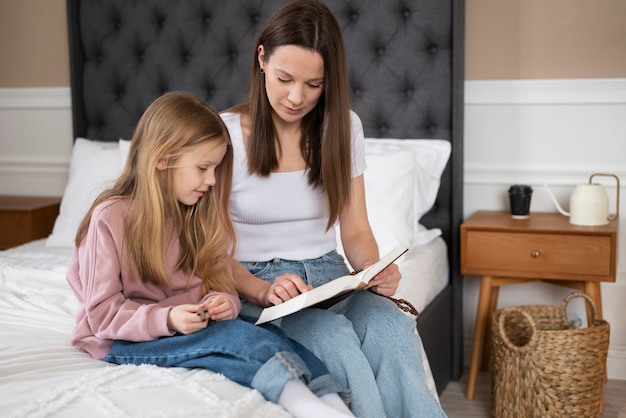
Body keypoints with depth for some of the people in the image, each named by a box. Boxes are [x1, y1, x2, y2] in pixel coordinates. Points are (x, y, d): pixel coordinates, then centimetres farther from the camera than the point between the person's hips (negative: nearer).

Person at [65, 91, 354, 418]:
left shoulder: (203, 217, 7)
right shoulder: (110, 218, -11)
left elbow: (220, 284, 8)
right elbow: (103, 314, -12)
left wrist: (222, 302, -16)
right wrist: (166, 319, -27)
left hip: (189, 328, 5)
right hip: (123, 341, -5)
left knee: (270, 337, -25)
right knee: (232, 336, -32)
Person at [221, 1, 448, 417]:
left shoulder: (345, 126, 5)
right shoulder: (226, 133, -6)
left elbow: (356, 230, 8)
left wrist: (377, 271, -14)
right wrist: (263, 290, -24)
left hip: (329, 277, 3)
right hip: (254, 285, -3)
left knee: (392, 324, -30)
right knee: (332, 336, -34)